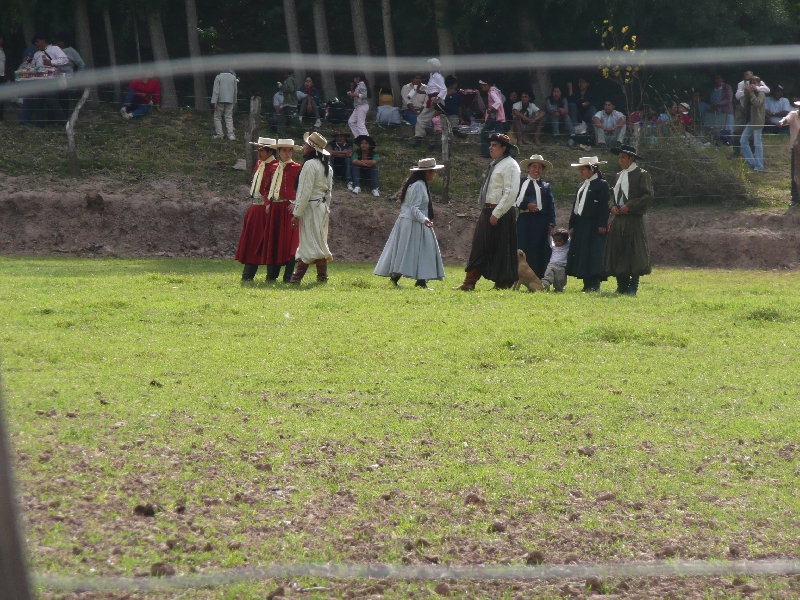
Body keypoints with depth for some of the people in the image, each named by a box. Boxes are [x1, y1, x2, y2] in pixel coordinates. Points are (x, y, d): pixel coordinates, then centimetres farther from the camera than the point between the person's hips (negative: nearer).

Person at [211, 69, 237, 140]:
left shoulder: (218, 77, -1)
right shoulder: (233, 78, 6)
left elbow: (216, 91, -8)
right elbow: (235, 91, 10)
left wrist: (214, 102, -10)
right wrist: (234, 102, 18)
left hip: (220, 102, -3)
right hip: (230, 102, 3)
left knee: (217, 117, 6)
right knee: (229, 118, 5)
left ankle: (219, 134, 0)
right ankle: (231, 134, -5)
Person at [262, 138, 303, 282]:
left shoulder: (297, 168, 0)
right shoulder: (273, 167, 15)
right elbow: (268, 187, 19)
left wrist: (296, 203, -14)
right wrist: (268, 203, 7)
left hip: (289, 208, -5)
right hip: (274, 208, 5)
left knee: (289, 241, -6)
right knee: (272, 241, 6)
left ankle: (288, 276, -4)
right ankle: (272, 274, 11)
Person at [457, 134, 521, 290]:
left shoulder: (510, 165, -11)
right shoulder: (494, 164, 18)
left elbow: (511, 192, -19)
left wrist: (496, 213, -22)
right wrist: (485, 211, 15)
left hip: (501, 214, -9)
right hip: (487, 211, 9)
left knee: (500, 249, -3)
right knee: (479, 247, 6)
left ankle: (502, 284, 4)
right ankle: (469, 282, 6)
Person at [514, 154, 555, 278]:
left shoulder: (546, 186, 16)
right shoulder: (521, 183, 9)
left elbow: (551, 206, 11)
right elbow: (515, 200, 1)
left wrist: (551, 223, 1)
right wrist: (526, 205, -15)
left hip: (541, 222, 2)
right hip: (525, 220, -2)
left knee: (540, 251, 0)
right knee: (524, 249, -4)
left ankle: (539, 279, 3)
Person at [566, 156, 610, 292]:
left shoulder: (602, 184, -4)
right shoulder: (581, 186, 18)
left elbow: (604, 206, -11)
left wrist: (602, 224, -17)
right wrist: (572, 225, 13)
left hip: (594, 225, -8)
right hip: (581, 224, 8)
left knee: (594, 255, -9)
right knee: (581, 255, 4)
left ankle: (595, 285, -8)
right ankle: (587, 285, 8)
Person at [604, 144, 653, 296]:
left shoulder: (641, 174, -4)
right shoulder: (620, 175, 18)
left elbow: (648, 197, -10)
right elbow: (613, 195, 23)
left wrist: (629, 206, -15)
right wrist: (612, 206, 1)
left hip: (634, 220, -7)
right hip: (618, 221, 7)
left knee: (633, 255, -6)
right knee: (618, 254, 5)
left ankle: (633, 287, -3)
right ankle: (622, 287, 11)